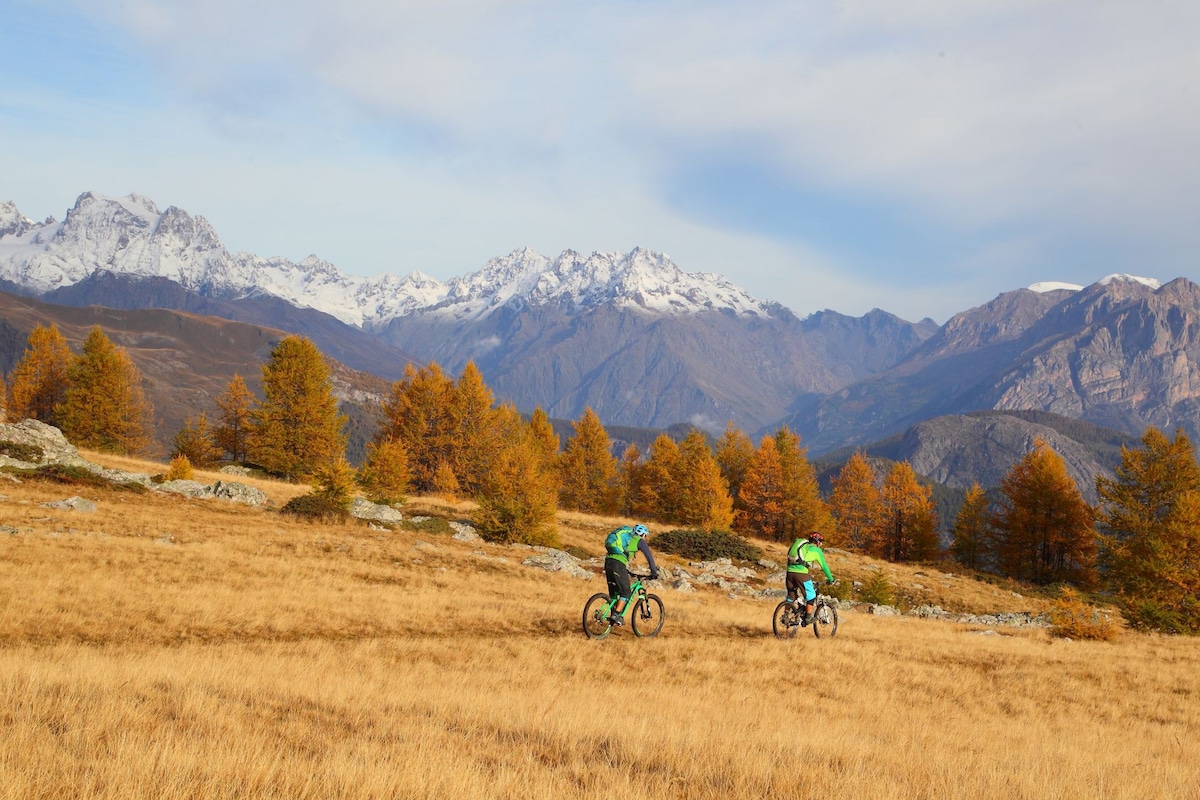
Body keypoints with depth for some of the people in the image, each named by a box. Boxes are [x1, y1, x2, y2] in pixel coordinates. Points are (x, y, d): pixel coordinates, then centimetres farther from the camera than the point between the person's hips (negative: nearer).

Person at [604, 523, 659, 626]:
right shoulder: (639, 541, 10)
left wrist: (626, 570, 43)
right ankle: (616, 615, -8)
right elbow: (649, 556, 7)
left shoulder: (626, 537, 31)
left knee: (613, 591, 17)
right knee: (625, 592, 1)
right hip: (618, 564, -8)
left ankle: (613, 616, 18)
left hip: (608, 560, 8)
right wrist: (654, 572, 12)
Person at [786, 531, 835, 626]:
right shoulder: (816, 550, 10)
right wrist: (831, 579, 28)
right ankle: (807, 618, 7)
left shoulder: (802, 545, 28)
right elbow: (824, 566, 14)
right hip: (801, 573, -6)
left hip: (790, 571, 6)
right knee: (811, 596, 9)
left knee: (790, 597, 18)